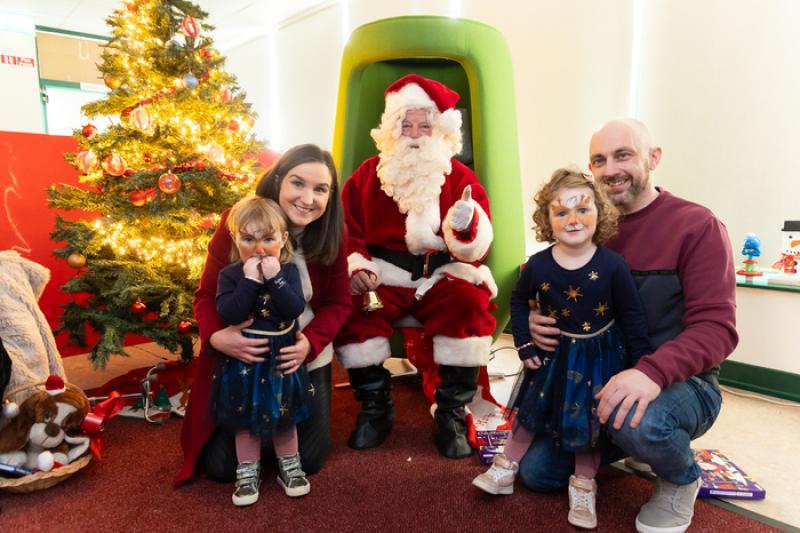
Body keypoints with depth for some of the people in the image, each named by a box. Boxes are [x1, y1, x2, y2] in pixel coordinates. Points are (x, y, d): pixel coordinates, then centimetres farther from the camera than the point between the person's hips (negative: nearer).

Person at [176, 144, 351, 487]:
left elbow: (339, 303, -5)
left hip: (305, 358, 2)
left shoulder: (331, 234, -12)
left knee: (309, 459, 6)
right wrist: (217, 337, -31)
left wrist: (311, 342, -24)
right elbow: (207, 296, -10)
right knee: (221, 465, 2)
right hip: (239, 358, -1)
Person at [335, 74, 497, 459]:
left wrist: (466, 225, -28)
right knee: (350, 307, -26)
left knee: (469, 304, -31)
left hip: (443, 276, -1)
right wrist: (356, 266, -11)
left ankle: (452, 414, -12)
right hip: (383, 277, 1)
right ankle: (375, 406, -3)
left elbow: (475, 250, -5)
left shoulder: (460, 178, 3)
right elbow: (347, 231, 8)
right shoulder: (368, 174, 8)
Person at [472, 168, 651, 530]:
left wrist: (642, 359, -8)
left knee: (589, 418, 11)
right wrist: (524, 344, 0)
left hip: (599, 354, -2)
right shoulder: (538, 265, -13)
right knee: (531, 408, 13)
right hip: (555, 352, 2)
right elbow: (519, 301, 4)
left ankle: (583, 485, 32)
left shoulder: (611, 265, -18)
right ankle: (506, 468, 31)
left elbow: (632, 314, -9)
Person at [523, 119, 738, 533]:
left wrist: (653, 372, -39)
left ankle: (681, 480, -2)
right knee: (537, 472, 1)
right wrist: (538, 320, -16)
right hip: (601, 380, 5)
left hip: (682, 383, -4)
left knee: (638, 420, -39)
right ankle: (623, 442, 26)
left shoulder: (697, 226, -13)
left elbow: (716, 326, -21)